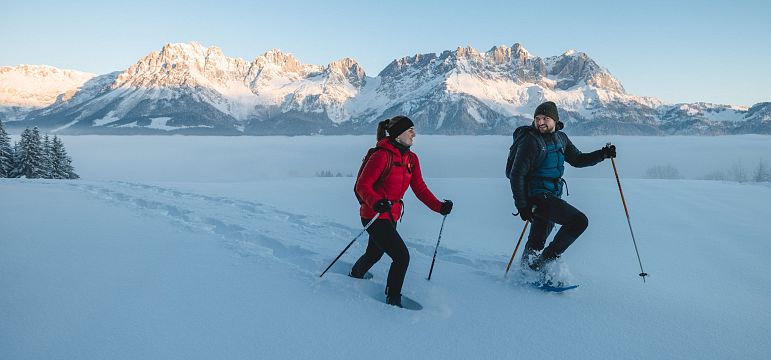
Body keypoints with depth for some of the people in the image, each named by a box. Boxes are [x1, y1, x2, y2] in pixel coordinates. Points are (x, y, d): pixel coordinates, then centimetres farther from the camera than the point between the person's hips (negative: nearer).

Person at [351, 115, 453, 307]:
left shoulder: (411, 159, 5)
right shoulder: (382, 155, -19)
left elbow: (419, 188, 6)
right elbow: (362, 185, -20)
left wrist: (439, 206, -6)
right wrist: (376, 202, -39)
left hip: (392, 216, 9)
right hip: (375, 216, -9)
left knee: (375, 253, 27)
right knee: (402, 256, -12)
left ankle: (354, 276, 55)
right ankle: (393, 299, 8)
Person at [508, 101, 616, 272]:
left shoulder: (560, 138, 8)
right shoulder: (530, 141, -16)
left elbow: (577, 160, 18)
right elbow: (516, 175, -17)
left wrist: (602, 154, 3)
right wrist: (522, 206, -20)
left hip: (552, 196, 8)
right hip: (537, 196, -8)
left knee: (537, 242, 19)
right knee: (579, 221, -19)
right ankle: (543, 261, -12)